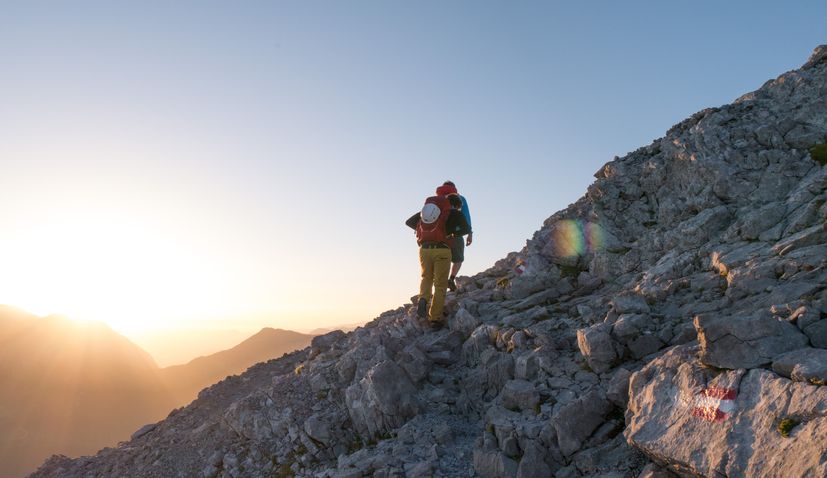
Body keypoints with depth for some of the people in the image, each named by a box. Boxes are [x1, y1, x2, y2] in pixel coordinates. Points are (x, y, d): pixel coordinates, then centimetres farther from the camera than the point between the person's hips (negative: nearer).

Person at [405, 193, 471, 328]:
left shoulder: (426, 208, 18)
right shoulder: (454, 213, 7)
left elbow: (409, 222, 22)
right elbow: (466, 229, 2)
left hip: (424, 249, 4)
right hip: (442, 250, -3)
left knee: (426, 277, 24)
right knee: (440, 284, 6)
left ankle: (423, 299, -4)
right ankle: (435, 317, 3)